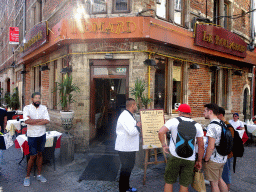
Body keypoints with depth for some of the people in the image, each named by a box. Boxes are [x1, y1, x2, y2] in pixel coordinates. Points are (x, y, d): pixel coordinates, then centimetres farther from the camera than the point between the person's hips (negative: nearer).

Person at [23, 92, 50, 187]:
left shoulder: (44, 108, 1)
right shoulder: (27, 108, -7)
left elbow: (47, 121, -11)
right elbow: (27, 121, -22)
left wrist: (33, 122, -16)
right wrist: (40, 120, -15)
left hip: (42, 135, 3)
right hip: (32, 136, -3)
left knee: (40, 154, 14)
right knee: (33, 156, 0)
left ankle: (39, 175, 26)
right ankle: (27, 176, 18)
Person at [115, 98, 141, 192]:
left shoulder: (129, 115, 14)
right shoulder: (125, 116, -22)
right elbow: (132, 131, -31)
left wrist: (137, 126, 8)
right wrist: (138, 126, -13)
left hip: (130, 147, 11)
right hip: (125, 148, -11)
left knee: (129, 166, 21)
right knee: (126, 168, 0)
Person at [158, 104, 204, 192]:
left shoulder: (173, 121, -2)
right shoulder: (197, 125, 5)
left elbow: (161, 132, -13)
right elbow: (201, 145, 5)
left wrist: (164, 145, 0)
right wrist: (199, 161, 13)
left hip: (174, 157, -2)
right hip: (190, 160, 2)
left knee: (169, 182, 12)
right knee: (184, 185, 12)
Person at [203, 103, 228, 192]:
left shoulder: (211, 126, -23)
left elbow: (211, 147, -25)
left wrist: (206, 159, -13)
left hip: (213, 160, -8)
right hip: (222, 159, 8)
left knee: (214, 183, 7)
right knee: (219, 179, 24)